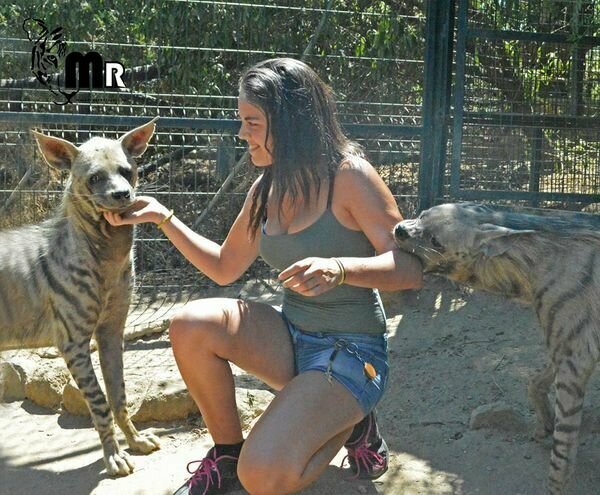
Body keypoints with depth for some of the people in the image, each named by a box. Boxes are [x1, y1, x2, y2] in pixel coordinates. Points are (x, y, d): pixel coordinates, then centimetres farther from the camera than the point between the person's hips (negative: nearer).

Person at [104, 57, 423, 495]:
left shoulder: (349, 175, -15)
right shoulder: (266, 189, 4)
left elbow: (410, 268, -16)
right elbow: (225, 268, 13)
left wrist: (339, 269, -35)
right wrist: (163, 217, 3)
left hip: (353, 352, -6)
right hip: (291, 339, 6)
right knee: (192, 324, -20)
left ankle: (352, 425, 8)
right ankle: (227, 454, 3)